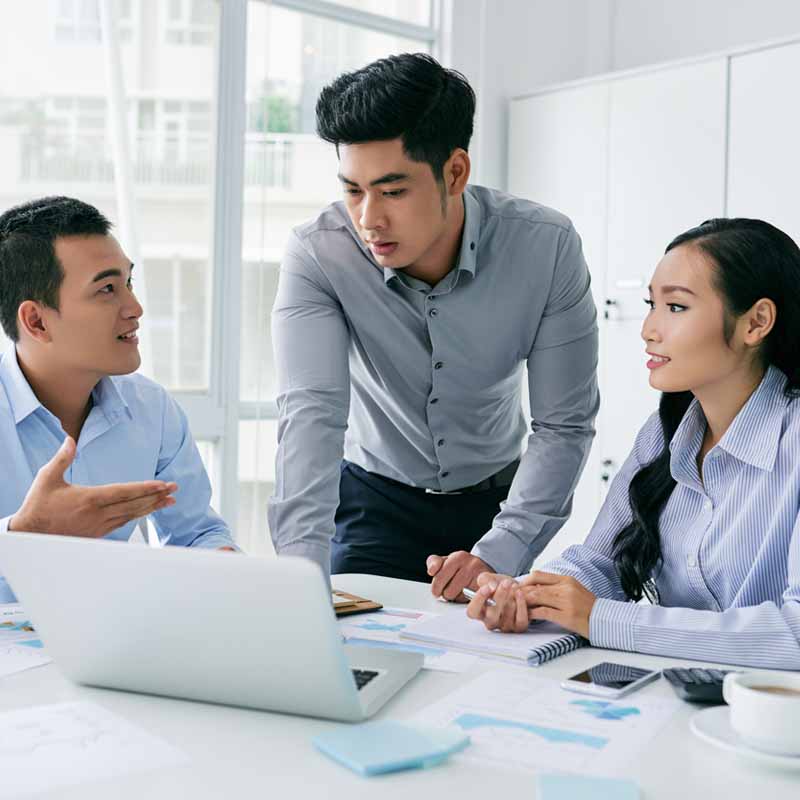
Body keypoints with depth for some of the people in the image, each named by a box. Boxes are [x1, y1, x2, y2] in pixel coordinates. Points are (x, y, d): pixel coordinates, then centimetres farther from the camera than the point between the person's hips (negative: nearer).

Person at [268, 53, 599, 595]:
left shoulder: (547, 246, -22)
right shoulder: (316, 255, -24)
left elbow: (565, 425, -19)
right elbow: (312, 414, -33)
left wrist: (498, 555, -30)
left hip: (496, 496, 1)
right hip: (375, 496, -1)